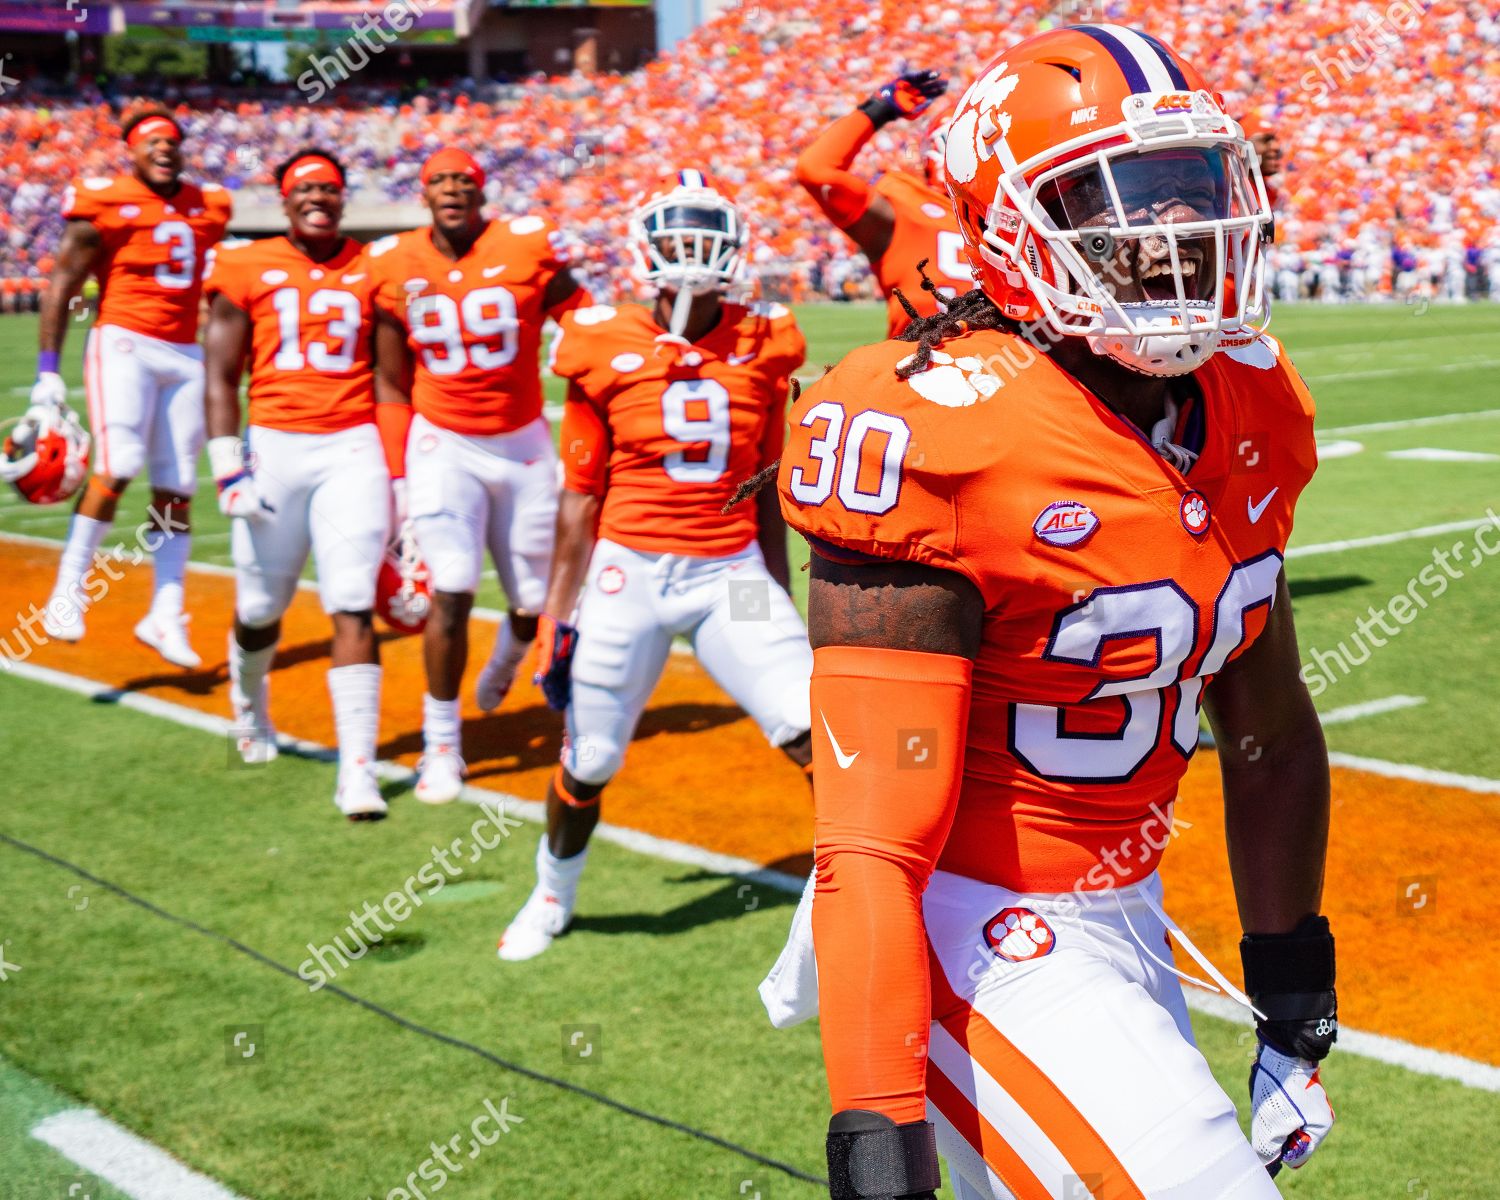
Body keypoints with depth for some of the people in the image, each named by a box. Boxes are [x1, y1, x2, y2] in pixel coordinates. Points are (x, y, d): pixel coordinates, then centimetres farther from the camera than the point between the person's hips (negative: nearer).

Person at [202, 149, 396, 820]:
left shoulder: (372, 272, 6)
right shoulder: (246, 271, 3)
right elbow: (221, 376, 2)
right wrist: (228, 469, -6)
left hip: (352, 448, 0)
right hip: (273, 445, 0)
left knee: (352, 608, -9)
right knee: (260, 606, 11)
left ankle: (357, 769, -9)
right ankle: (250, 707, 43)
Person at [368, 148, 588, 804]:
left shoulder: (527, 249, -10)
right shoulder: (396, 266, -4)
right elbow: (392, 384, 5)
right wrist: (393, 477, 2)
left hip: (523, 444, 1)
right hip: (444, 444, -1)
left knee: (536, 599, 7)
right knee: (451, 591, -14)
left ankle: (507, 657, 45)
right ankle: (441, 744, 2)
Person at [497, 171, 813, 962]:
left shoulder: (762, 348, 3)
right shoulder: (607, 350, -4)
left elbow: (767, 494, 12)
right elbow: (580, 499, 2)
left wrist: (778, 611, 15)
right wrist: (557, 617, 2)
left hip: (731, 572, 2)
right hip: (628, 573, -1)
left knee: (820, 739, -11)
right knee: (588, 763, 10)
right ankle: (552, 896, 39)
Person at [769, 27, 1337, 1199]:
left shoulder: (1250, 413, 0)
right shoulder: (942, 441, -23)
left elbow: (1268, 729, 12)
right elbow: (870, 836, -24)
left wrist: (1294, 994, 17)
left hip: (1125, 914, 8)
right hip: (982, 939, -8)